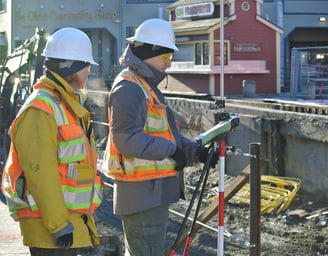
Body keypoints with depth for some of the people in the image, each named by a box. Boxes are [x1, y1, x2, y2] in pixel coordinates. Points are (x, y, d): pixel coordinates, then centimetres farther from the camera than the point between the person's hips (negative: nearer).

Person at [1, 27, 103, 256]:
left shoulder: (69, 104, 17)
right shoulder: (41, 110, -17)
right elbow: (40, 172, -22)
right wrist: (58, 224, -23)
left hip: (71, 218, 10)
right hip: (48, 221, -10)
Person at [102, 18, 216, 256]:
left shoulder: (148, 87, 19)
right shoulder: (128, 89, -15)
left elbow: (163, 133, 21)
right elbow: (128, 140, -25)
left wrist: (193, 150, 6)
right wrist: (171, 151, -19)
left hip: (153, 192, 11)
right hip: (143, 192, -11)